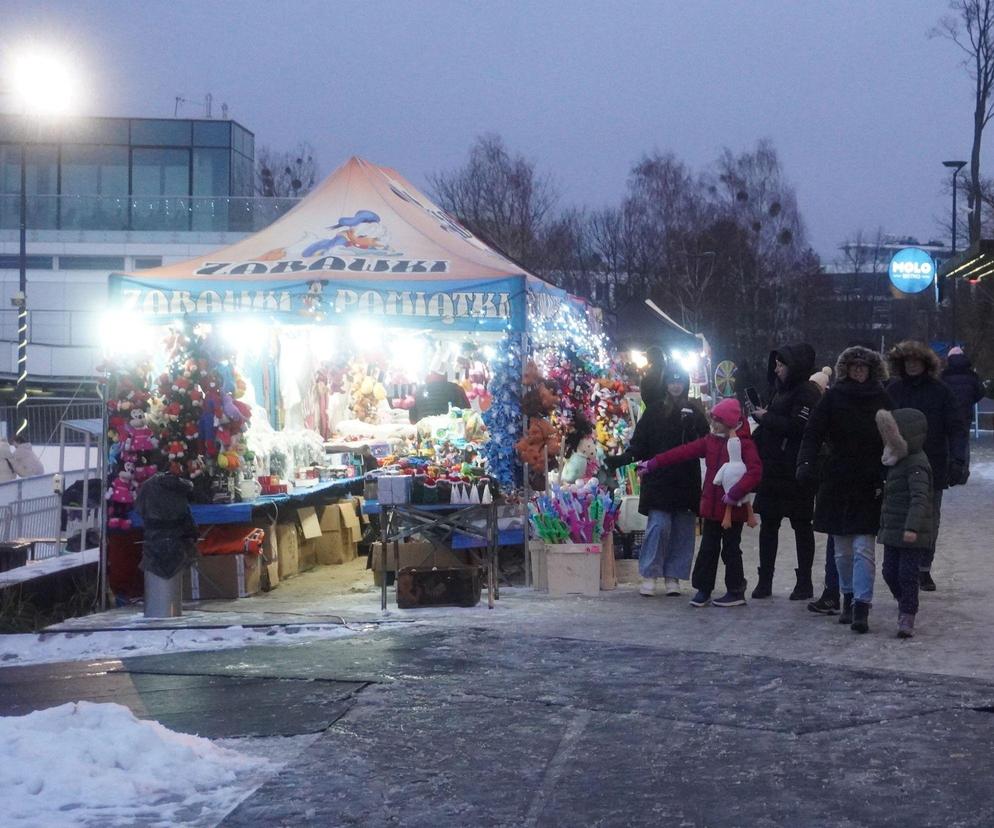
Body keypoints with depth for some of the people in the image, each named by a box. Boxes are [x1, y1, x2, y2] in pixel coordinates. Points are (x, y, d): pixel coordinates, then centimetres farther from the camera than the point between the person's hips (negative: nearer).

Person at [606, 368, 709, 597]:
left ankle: (673, 577, 10)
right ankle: (649, 575, -2)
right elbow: (639, 446, 3)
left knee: (683, 529, 3)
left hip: (686, 481, 2)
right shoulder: (654, 410, 6)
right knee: (659, 525, -9)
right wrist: (617, 461, -11)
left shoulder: (694, 411, 9)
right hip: (658, 480, -2)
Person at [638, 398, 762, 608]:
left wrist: (735, 493, -27)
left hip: (733, 508, -6)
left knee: (731, 549, 3)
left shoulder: (744, 444, -12)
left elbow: (755, 472, -23)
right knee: (707, 548, 10)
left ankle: (736, 592, 14)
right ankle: (703, 590, 17)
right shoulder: (711, 441, 10)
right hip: (711, 506, 6)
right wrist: (653, 464, 7)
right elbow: (684, 452, 9)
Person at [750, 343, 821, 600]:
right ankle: (764, 580, 12)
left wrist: (766, 417, -15)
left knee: (801, 525, 2)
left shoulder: (807, 393, -12)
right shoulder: (782, 390, 16)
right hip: (773, 469, 9)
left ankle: (804, 582, 10)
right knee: (768, 523, 7)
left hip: (796, 473, -9)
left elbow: (798, 427, -24)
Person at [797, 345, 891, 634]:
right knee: (842, 550, 10)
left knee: (864, 549, -7)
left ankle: (861, 607, -7)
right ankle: (848, 598, 26)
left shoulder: (882, 401, 2)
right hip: (837, 484, 2)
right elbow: (813, 433, -4)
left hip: (869, 487, -1)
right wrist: (806, 463, -20)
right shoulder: (833, 397, 2)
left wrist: (885, 479, -8)